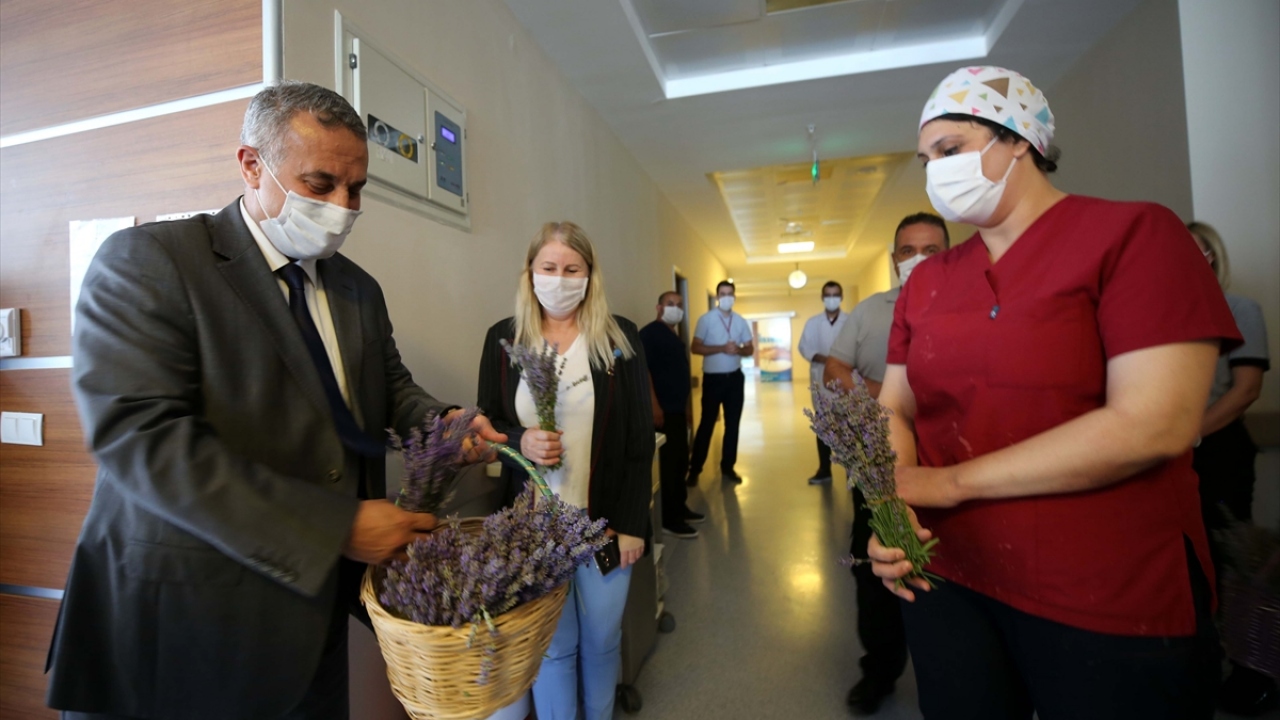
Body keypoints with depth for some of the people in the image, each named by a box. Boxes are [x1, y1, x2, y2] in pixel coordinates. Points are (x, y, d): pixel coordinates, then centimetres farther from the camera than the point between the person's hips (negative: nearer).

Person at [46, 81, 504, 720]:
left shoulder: (359, 288, 8)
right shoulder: (146, 260, -11)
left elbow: (388, 385, 14)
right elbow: (141, 436, -22)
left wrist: (440, 422, -10)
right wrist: (337, 526, -25)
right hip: (179, 612, -5)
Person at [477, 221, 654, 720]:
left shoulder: (620, 337, -4)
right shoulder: (503, 338, -1)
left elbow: (640, 438, -3)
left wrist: (631, 524, -6)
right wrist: (520, 441, -18)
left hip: (607, 520, 0)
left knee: (602, 637, 15)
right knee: (551, 643, 13)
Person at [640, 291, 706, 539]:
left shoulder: (675, 337, 18)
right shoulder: (650, 333, -11)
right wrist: (654, 406, -25)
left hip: (677, 409, 9)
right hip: (663, 410, -9)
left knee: (681, 460, 15)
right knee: (670, 462, -4)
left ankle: (680, 508, 29)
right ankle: (670, 520, 6)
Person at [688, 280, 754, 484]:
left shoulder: (741, 321, 6)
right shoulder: (705, 319, -6)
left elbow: (750, 349, 8)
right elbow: (696, 348, -11)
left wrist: (738, 349, -15)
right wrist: (721, 348, -21)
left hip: (735, 377, 4)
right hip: (713, 378, -4)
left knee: (732, 423, 9)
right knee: (706, 424, 0)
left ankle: (728, 467, 21)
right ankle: (695, 469, 11)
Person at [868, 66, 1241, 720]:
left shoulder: (1133, 234, -8)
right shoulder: (925, 281, 6)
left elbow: (1154, 425, -19)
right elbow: (895, 409, 4)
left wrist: (950, 482, -17)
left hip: (1112, 602, -3)